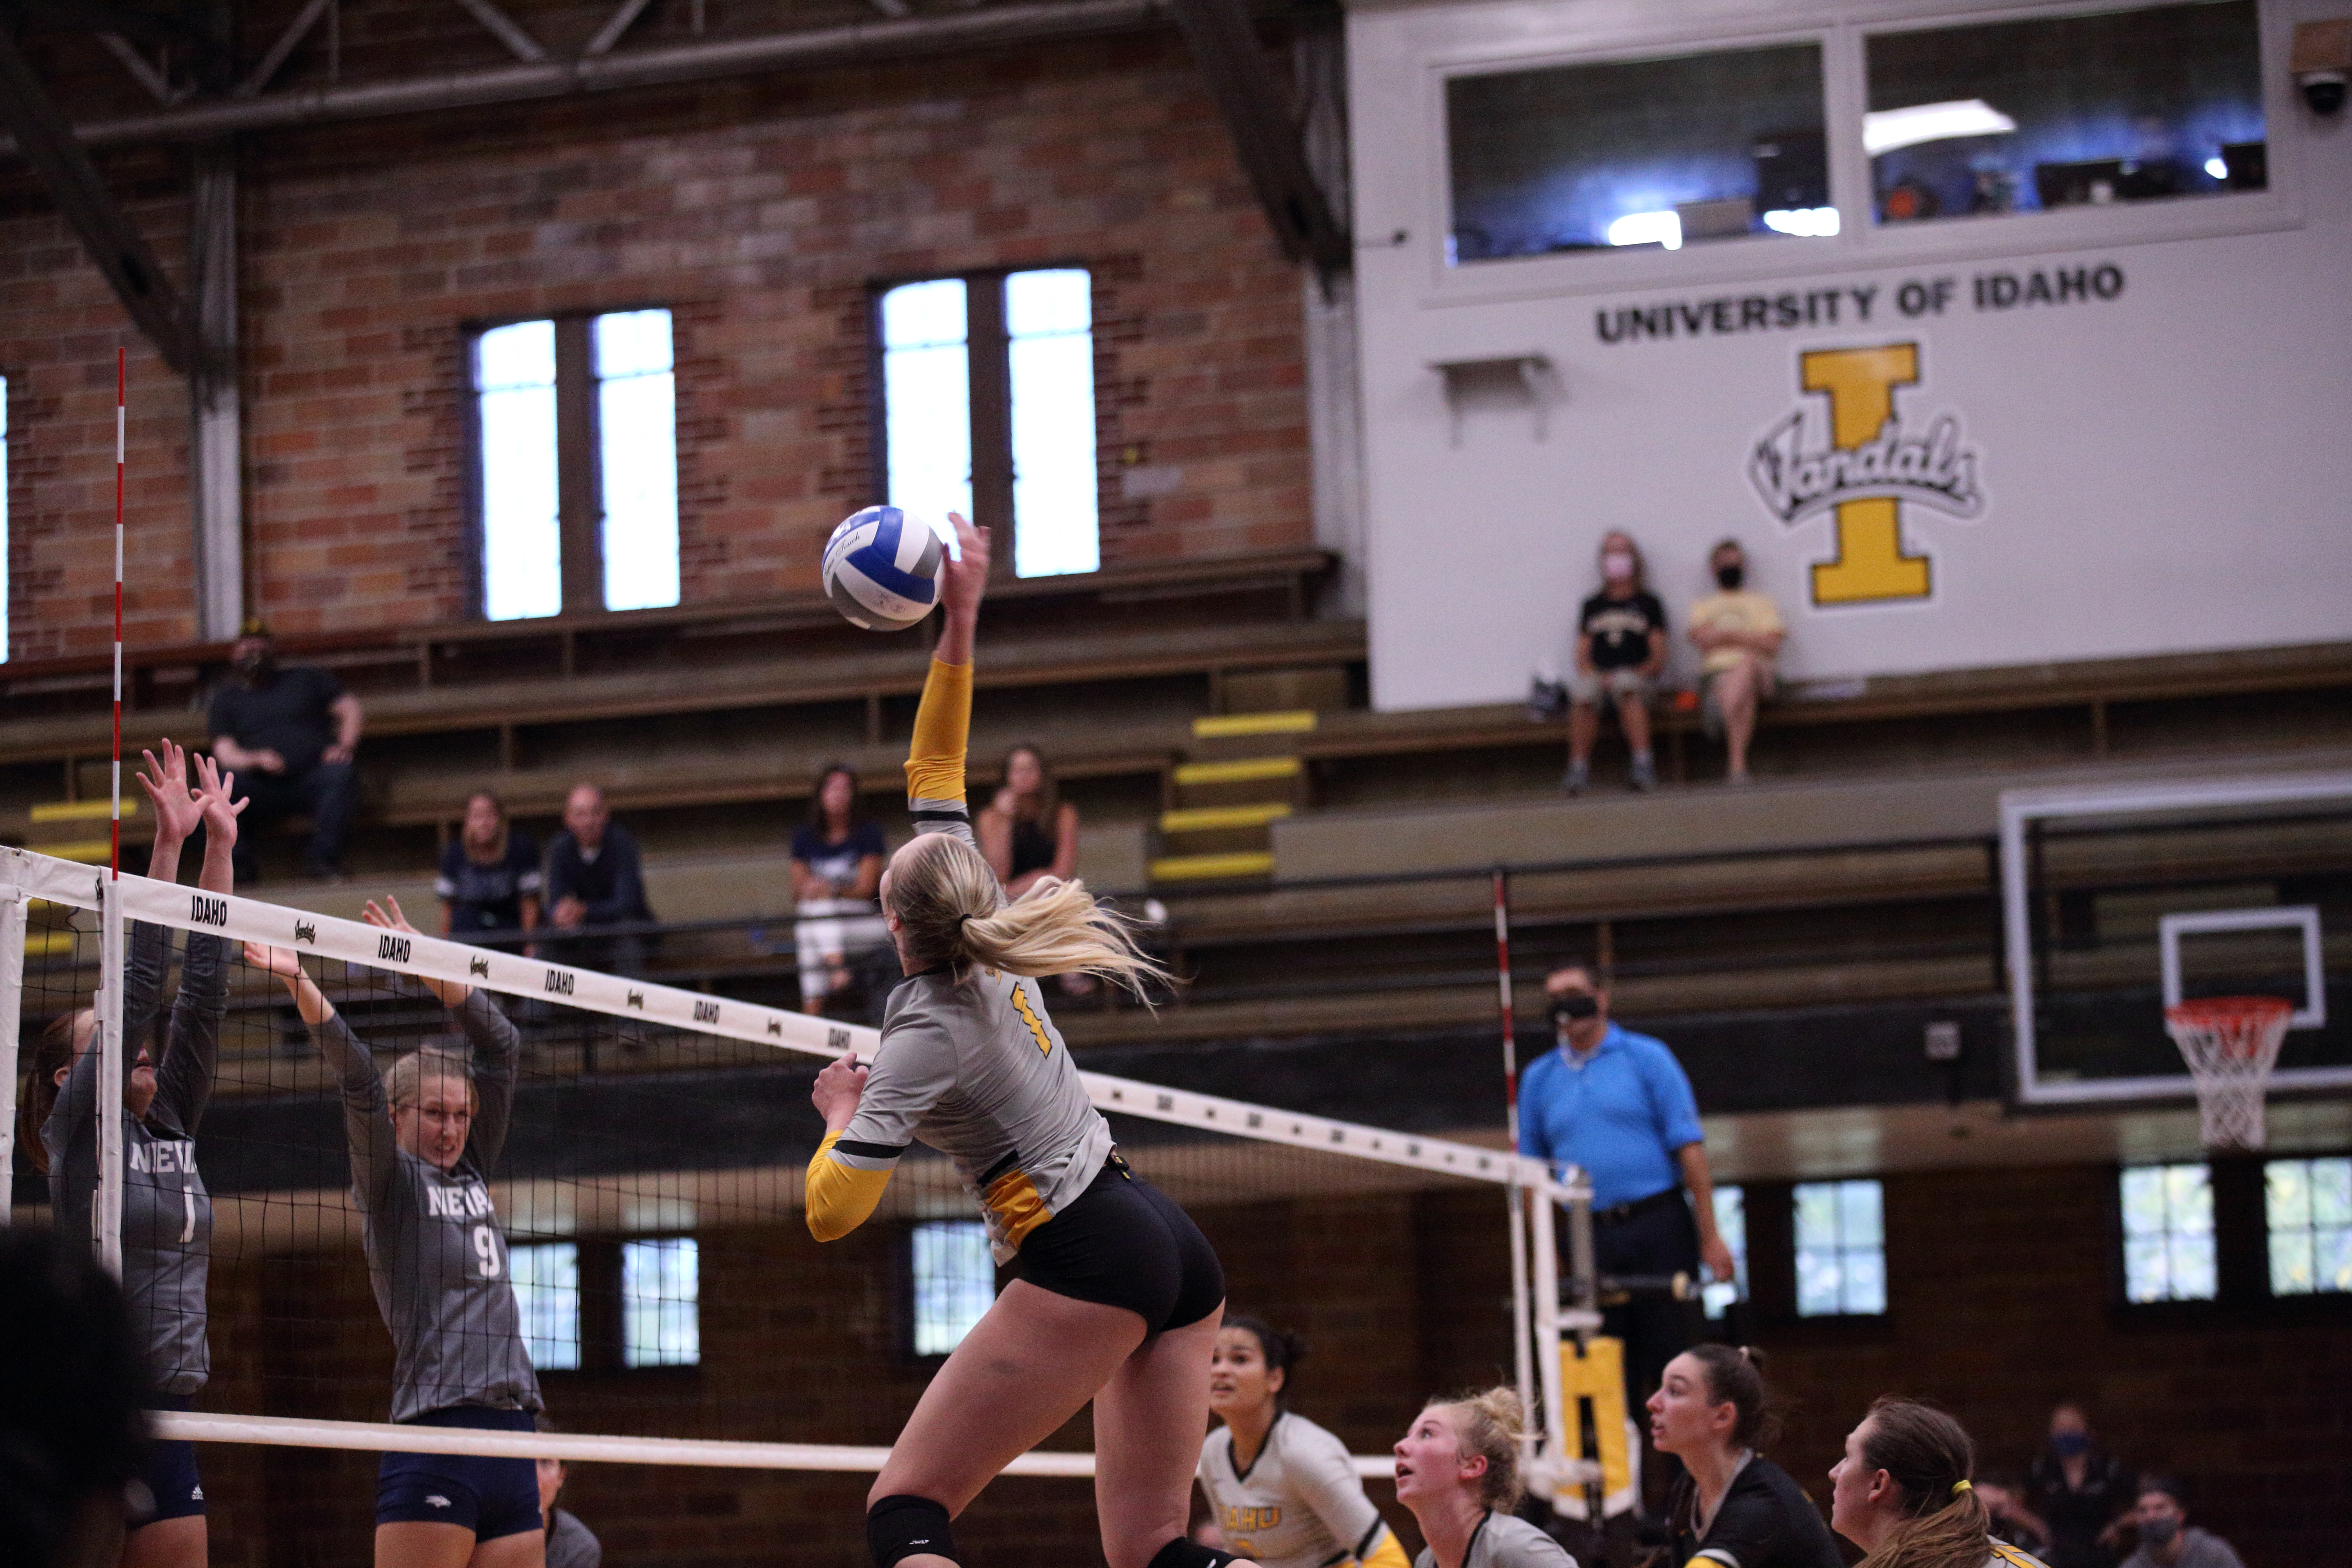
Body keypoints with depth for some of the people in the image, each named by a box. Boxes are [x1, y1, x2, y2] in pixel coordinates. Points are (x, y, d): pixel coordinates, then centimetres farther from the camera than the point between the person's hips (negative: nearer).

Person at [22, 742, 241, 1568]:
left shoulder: (171, 1127, 14)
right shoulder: (78, 1130, -2)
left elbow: (201, 995, 10)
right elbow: (135, 985, -10)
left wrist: (220, 849, 6)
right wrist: (167, 844, -12)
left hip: (167, 1419, 7)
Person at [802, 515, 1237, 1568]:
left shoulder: (928, 1031, -8)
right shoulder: (990, 943, 10)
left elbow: (831, 1213, -11)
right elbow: (935, 774, 20)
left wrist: (842, 1115, 8)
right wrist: (960, 626, 20)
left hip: (1086, 1263, -8)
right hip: (1174, 1251, 8)